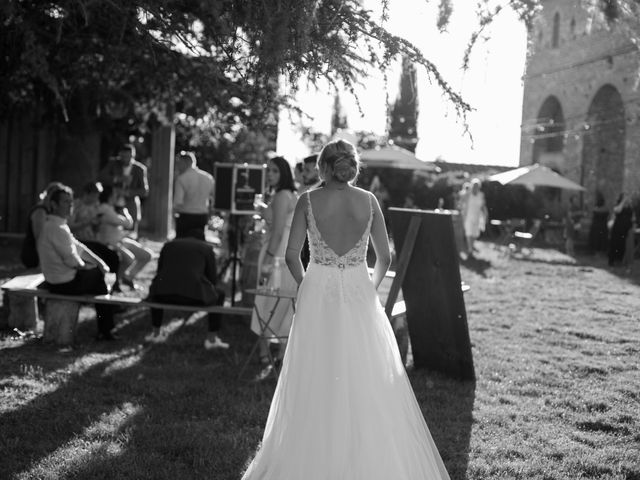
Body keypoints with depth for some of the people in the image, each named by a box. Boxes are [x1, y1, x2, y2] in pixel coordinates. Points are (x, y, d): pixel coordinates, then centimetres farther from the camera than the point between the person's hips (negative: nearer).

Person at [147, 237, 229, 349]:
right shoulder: (207, 248, 18)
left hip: (165, 294, 3)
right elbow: (211, 279, 20)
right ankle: (211, 339, 25)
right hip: (193, 296, -3)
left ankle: (156, 334, 39)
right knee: (219, 295, 27)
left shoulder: (168, 245, 25)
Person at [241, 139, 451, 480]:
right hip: (359, 296, 1)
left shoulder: (308, 200, -4)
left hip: (318, 295, -1)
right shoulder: (369, 201, 0)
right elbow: (384, 257, 1)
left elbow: (291, 255, -5)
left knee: (316, 383, 8)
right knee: (367, 381, 8)